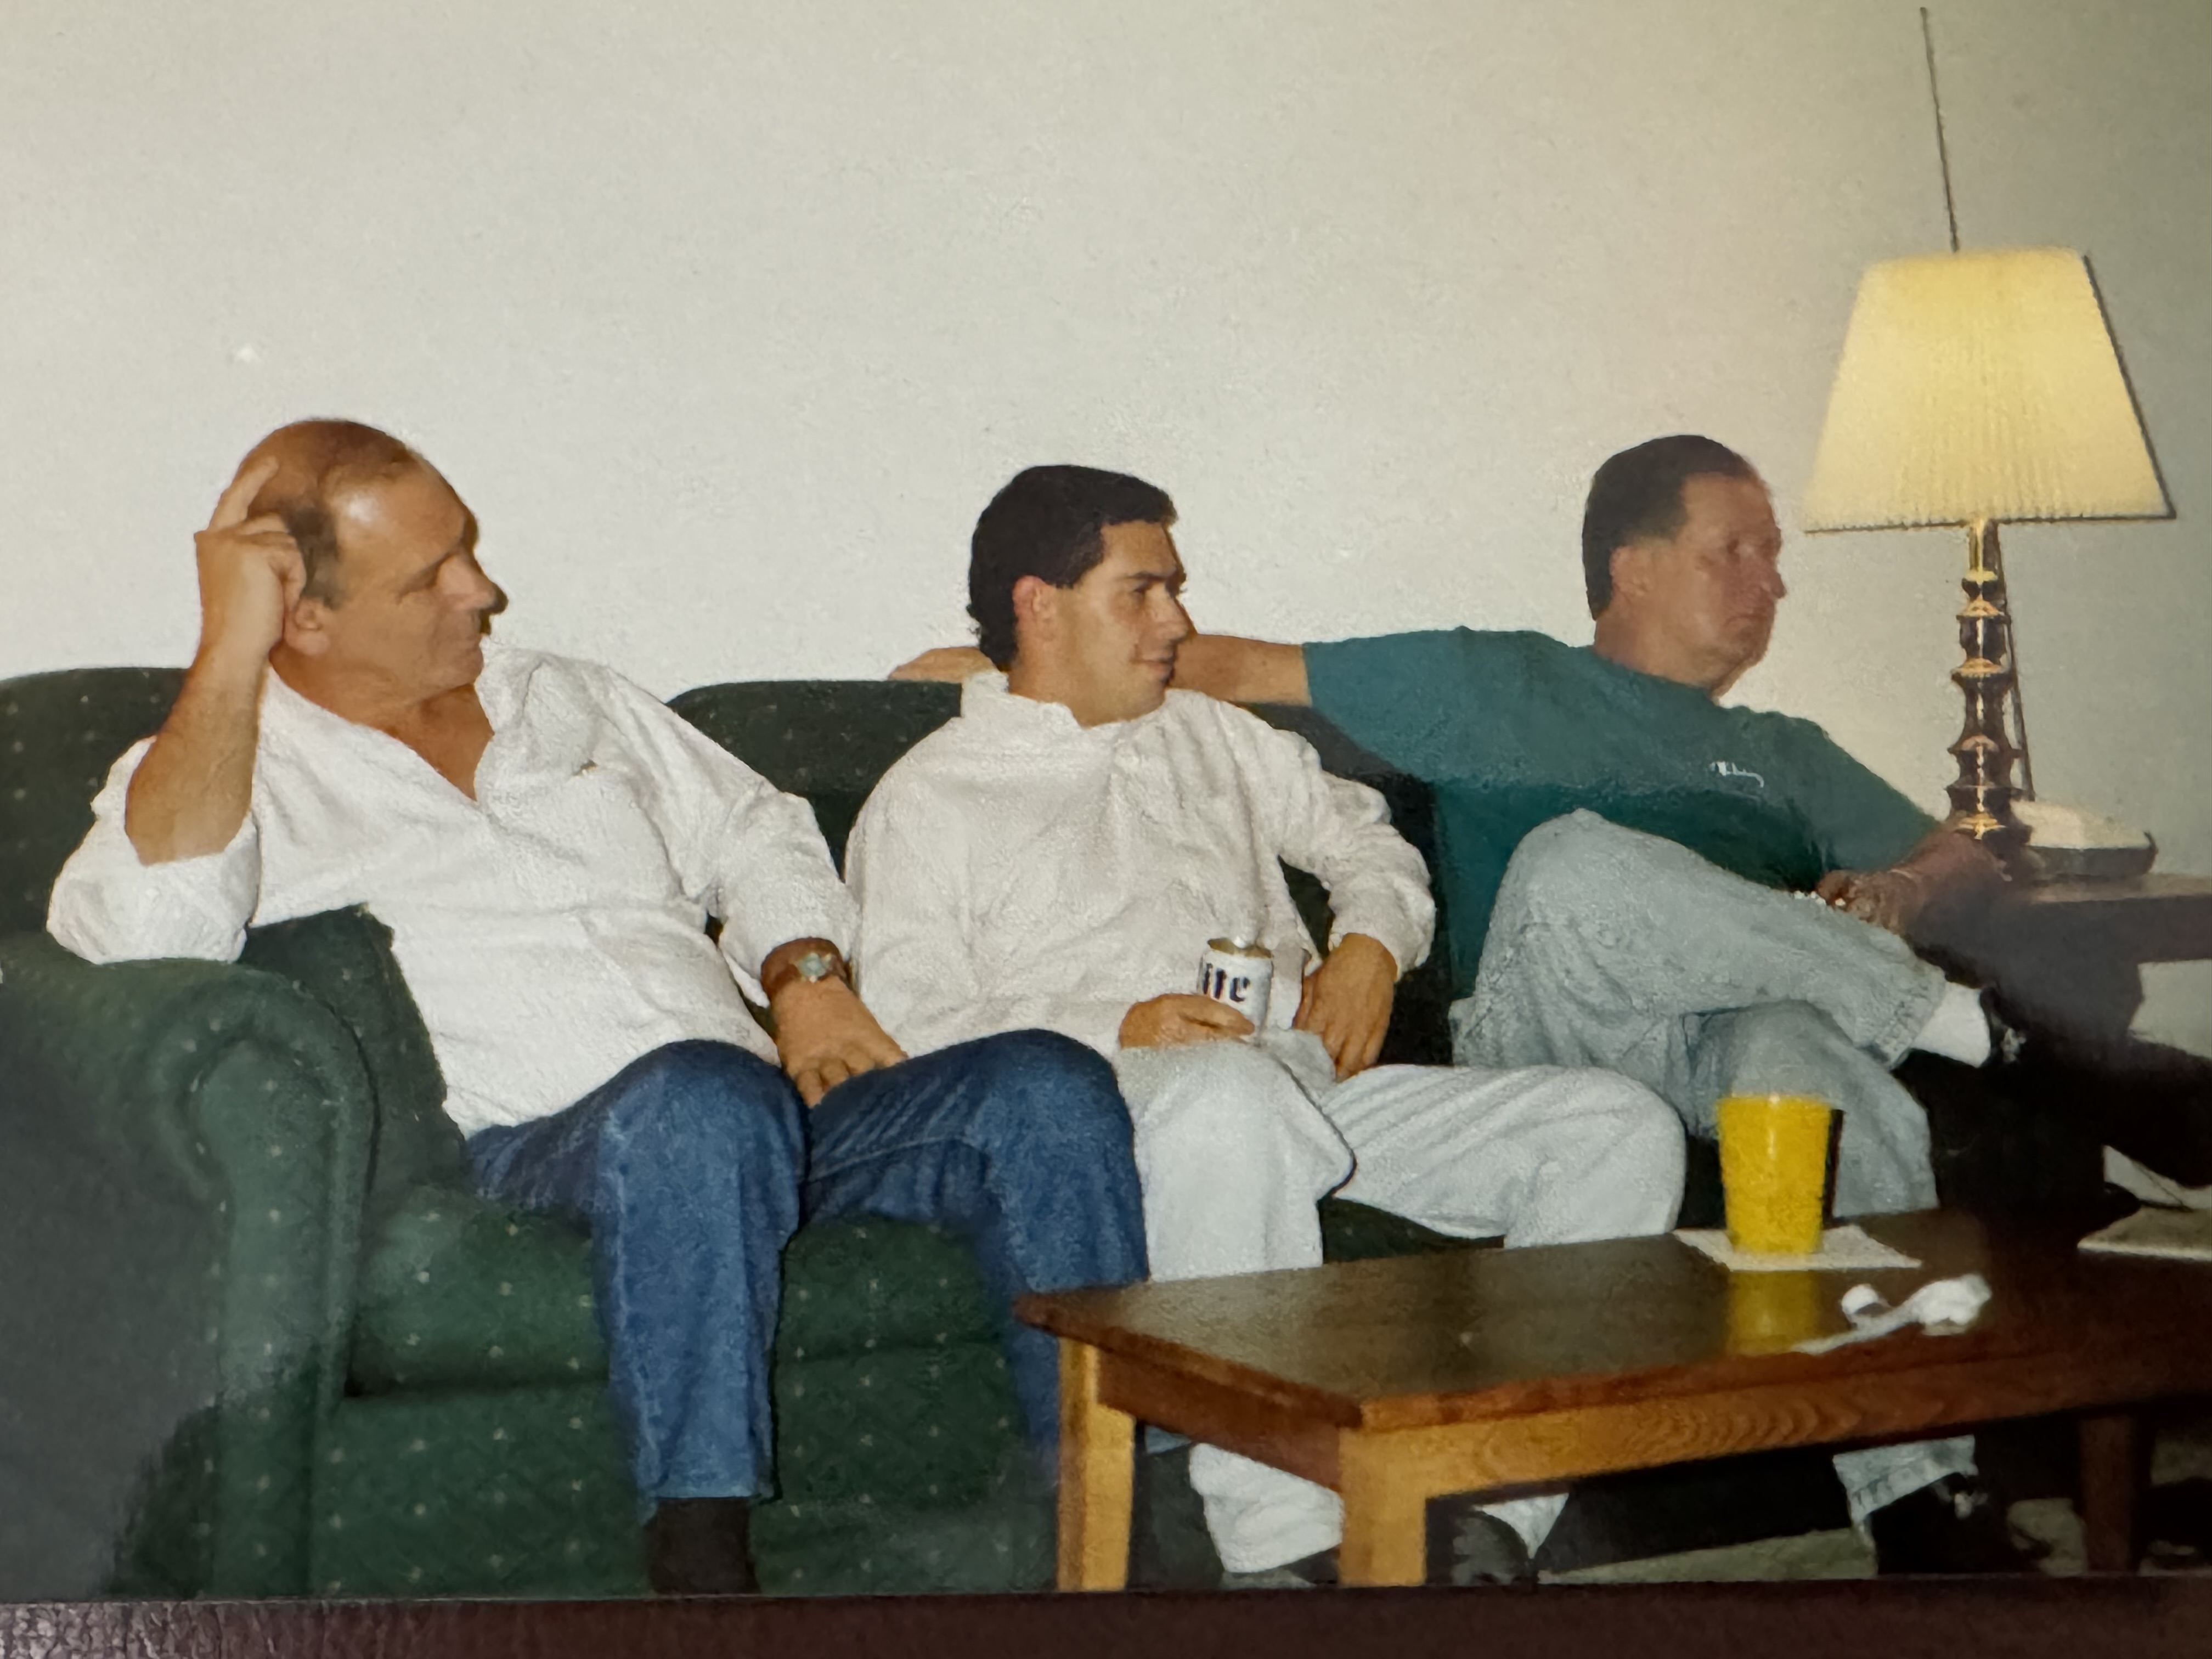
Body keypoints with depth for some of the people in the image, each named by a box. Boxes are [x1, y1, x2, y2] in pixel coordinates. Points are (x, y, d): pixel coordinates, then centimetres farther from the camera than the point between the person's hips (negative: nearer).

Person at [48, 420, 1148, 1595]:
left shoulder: (564, 699, 26)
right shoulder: (219, 765, 7)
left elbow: (750, 830, 30)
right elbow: (147, 926, -16)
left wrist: (804, 973, 9)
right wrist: (231, 649, -12)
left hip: (776, 1113, 6)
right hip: (530, 1146, -6)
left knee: (1047, 1086, -18)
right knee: (706, 1098, -40)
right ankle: (699, 1565, -34)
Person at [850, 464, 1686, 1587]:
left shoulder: (1209, 738, 29)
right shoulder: (927, 802, 10)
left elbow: (1361, 834, 37)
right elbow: (906, 1034, -2)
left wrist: (1373, 941, 13)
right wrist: (1114, 1030, -16)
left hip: (1311, 1085, 6)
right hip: (1104, 1111, -6)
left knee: (1622, 1128, -14)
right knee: (1228, 1093, -43)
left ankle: (1490, 1515, -24)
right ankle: (1285, 1544, -40)